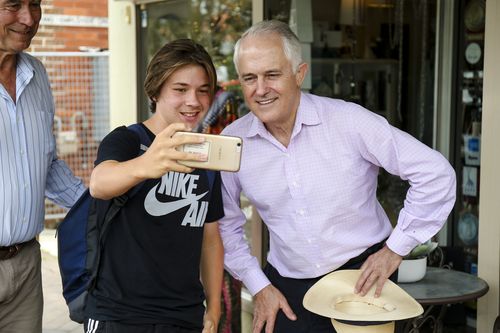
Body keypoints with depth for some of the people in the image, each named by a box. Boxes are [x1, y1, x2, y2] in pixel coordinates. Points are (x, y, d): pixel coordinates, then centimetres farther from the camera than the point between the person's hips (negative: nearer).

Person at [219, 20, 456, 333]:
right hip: (287, 290, 2)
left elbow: (435, 173, -13)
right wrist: (258, 286, 2)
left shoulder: (349, 121, -17)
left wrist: (396, 248, -10)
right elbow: (226, 223, 7)